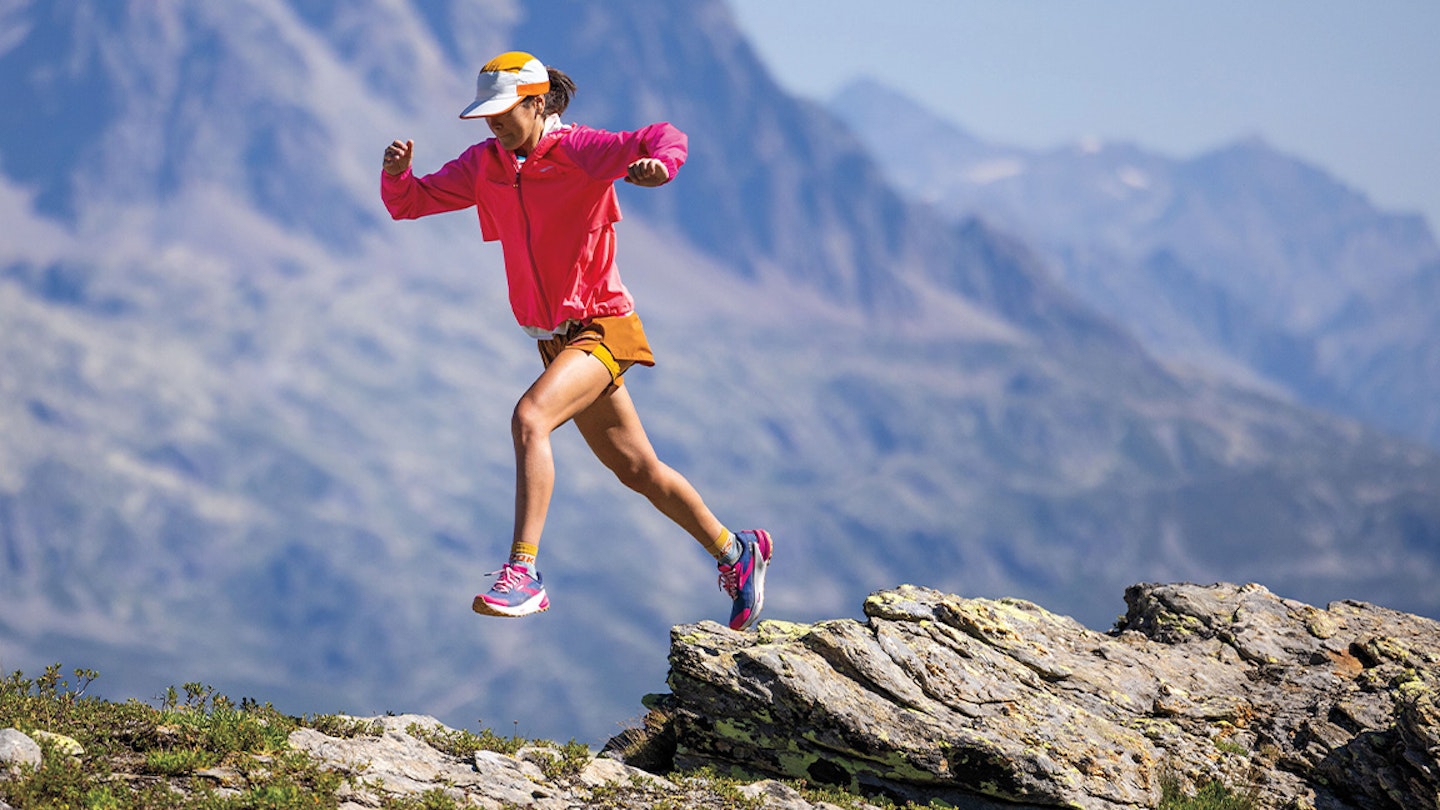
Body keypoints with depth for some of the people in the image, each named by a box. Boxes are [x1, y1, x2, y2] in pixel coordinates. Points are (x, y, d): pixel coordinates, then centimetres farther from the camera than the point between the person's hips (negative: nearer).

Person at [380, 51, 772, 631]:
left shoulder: (577, 151, -14)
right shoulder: (486, 164, 3)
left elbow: (665, 138, -23)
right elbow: (409, 203, 4)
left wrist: (658, 162, -46)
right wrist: (396, 174, -19)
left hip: (602, 327, -7)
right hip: (554, 338, 8)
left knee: (530, 418, -31)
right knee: (637, 470, 16)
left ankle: (524, 574, -35)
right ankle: (736, 552, 36)